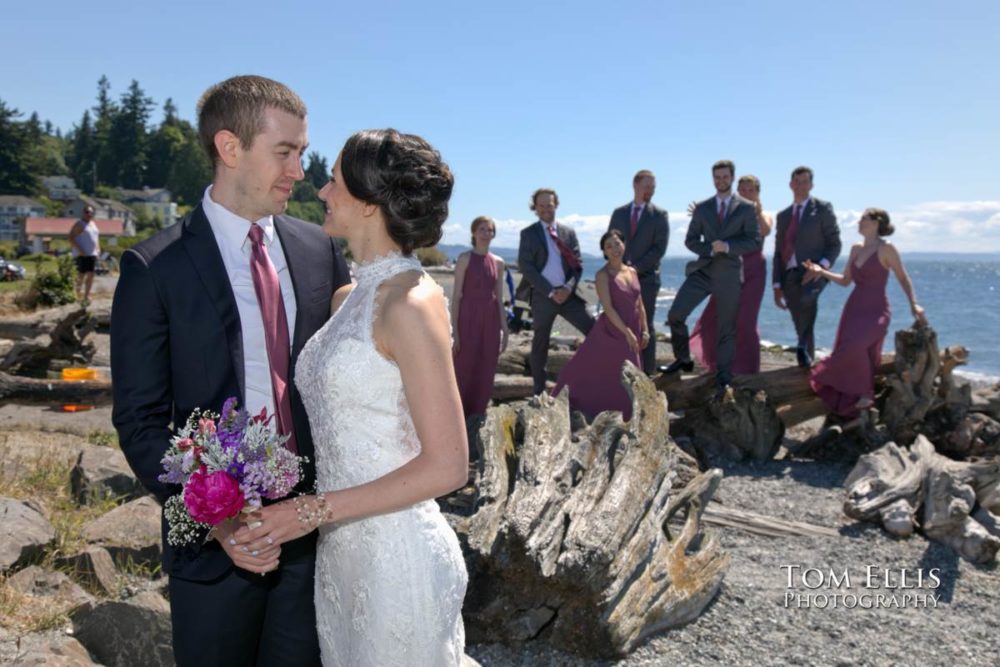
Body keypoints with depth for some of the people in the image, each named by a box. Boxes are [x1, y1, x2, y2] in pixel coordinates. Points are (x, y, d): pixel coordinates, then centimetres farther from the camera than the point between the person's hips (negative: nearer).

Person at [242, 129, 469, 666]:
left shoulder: (411, 304, -19)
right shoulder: (347, 298, 6)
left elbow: (446, 467, -20)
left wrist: (316, 510, -19)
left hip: (396, 558, -7)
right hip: (339, 554, 7)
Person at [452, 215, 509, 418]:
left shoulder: (498, 263, 10)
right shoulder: (465, 259, -4)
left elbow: (499, 299, 13)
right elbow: (456, 296, -6)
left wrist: (505, 329, 9)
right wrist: (455, 331, -11)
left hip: (490, 322, 5)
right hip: (468, 320, -5)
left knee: (486, 373, 7)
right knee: (464, 370, -2)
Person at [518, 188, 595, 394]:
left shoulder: (569, 232, 11)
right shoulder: (528, 234, 2)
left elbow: (577, 264, 8)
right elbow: (526, 267, -6)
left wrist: (568, 287, -10)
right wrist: (550, 292, -13)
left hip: (567, 293, 3)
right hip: (542, 295, -2)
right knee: (540, 343, 6)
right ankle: (539, 390, 17)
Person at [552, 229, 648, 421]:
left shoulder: (632, 272, 10)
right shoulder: (603, 274, -9)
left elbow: (639, 304, 13)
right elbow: (608, 307, -17)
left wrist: (645, 330, 4)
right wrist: (627, 332, -20)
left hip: (632, 333, 7)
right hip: (611, 331, -7)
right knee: (588, 369, -4)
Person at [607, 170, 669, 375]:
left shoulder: (659, 215, 2)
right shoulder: (619, 213, 12)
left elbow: (660, 248, -6)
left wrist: (637, 267, -13)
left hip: (646, 278, -3)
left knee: (645, 327, -1)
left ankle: (647, 373, 4)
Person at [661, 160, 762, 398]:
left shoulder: (746, 208, 2)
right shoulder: (702, 208, 9)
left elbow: (754, 242, -3)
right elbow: (690, 240, 7)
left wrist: (727, 246, -17)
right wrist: (710, 249, -12)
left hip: (728, 274, -2)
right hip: (703, 271, 2)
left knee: (727, 329, 2)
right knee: (675, 315, -8)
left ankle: (723, 380, 10)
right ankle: (683, 360, 13)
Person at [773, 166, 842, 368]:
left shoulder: (822, 208, 5)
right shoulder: (783, 216, 18)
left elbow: (835, 244, 0)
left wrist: (820, 267, -17)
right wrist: (777, 285, 8)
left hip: (813, 273, -4)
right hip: (790, 275, 4)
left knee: (806, 299, -36)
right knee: (801, 324, 5)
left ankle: (802, 345, -27)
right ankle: (807, 359, 16)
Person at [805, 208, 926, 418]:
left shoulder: (886, 249, -6)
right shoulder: (856, 249, 12)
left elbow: (903, 278, 0)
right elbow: (845, 280, 18)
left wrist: (914, 304, -10)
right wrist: (821, 271, 7)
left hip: (876, 311, -7)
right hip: (853, 308, 7)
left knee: (855, 346, -29)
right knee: (849, 350, 2)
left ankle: (866, 393, -10)